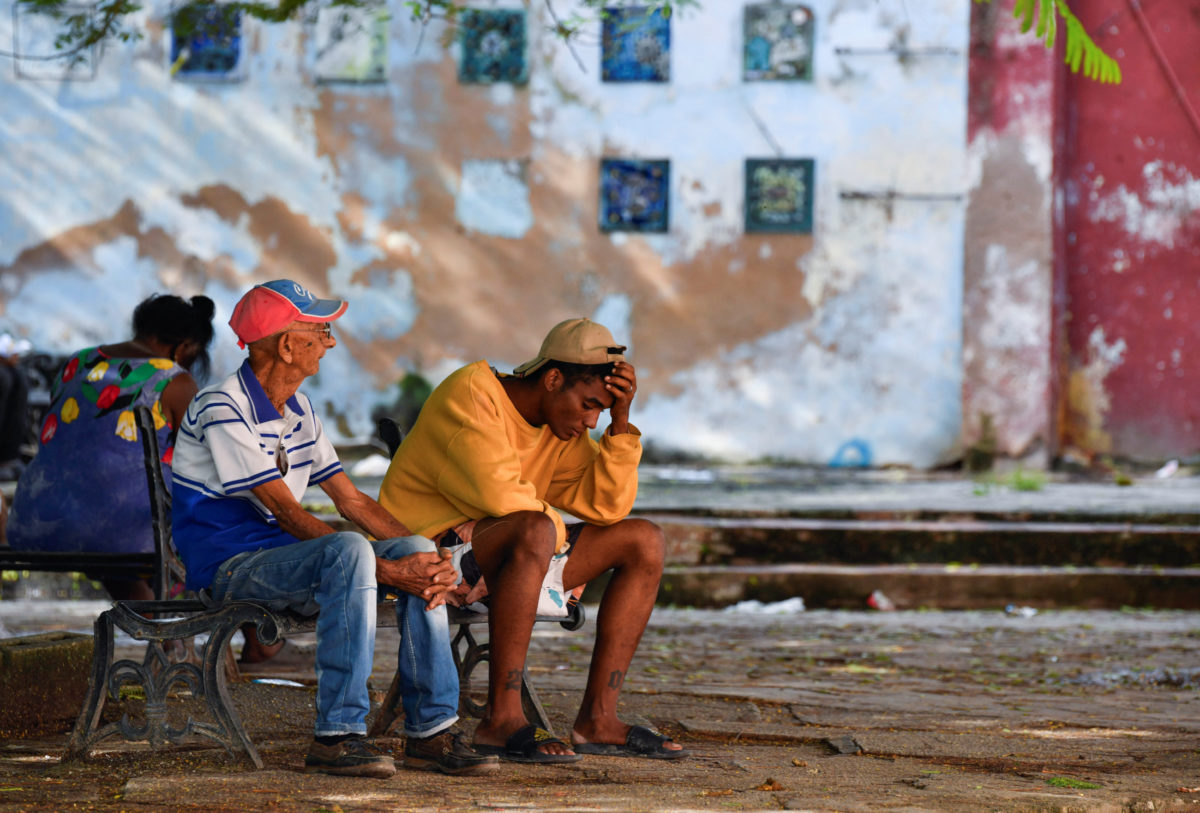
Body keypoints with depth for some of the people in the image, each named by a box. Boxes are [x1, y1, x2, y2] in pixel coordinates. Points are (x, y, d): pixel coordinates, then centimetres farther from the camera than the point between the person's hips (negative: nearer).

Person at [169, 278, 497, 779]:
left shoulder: (297, 411, 14)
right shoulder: (222, 410, -15)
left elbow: (351, 500, 11)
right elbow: (288, 514, -21)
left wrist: (423, 556, -6)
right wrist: (387, 570, -25)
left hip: (286, 559, 8)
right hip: (229, 566, -8)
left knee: (415, 549, -12)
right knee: (349, 551, -34)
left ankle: (430, 731, -12)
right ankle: (336, 736, -35)